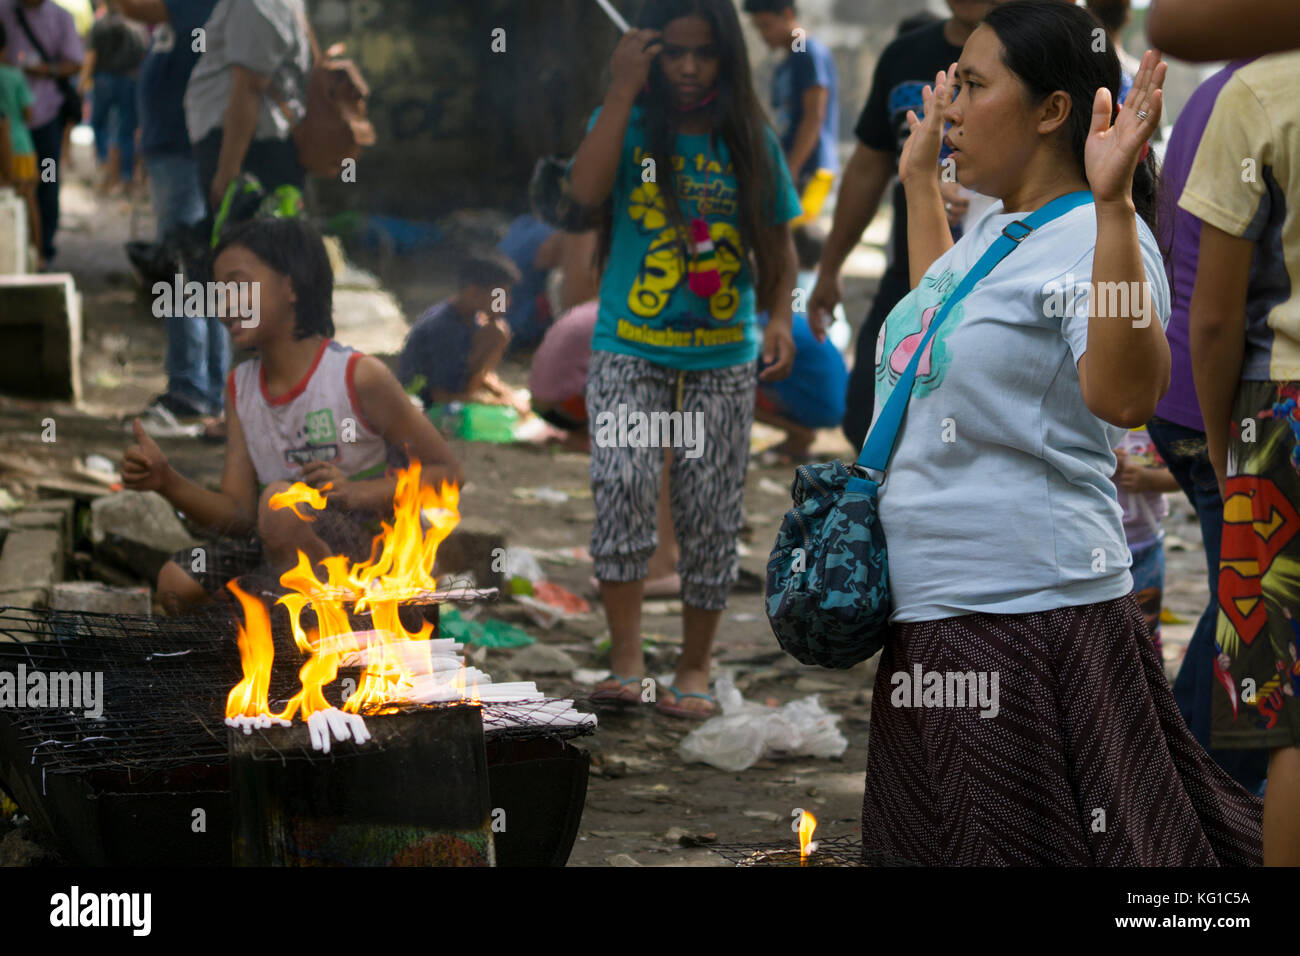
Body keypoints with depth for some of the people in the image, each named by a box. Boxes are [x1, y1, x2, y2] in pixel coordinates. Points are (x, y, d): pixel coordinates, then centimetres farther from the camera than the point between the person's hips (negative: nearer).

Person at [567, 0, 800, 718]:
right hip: (629, 349, -2)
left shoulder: (752, 143, 3)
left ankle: (694, 667, 19)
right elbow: (586, 191, -20)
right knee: (621, 485, -20)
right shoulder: (628, 125, -1)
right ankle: (625, 658, -15)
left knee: (709, 513, 5)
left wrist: (779, 319, -8)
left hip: (722, 358, 2)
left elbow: (777, 247, 8)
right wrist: (623, 90, -18)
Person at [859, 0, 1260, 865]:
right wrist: (920, 178, 37)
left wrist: (1113, 205, -37)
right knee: (931, 844, 16)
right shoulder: (994, 231, 14)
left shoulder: (1093, 237, -14)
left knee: (1036, 846, -3)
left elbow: (1123, 394, -34)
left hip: (1030, 612, -10)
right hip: (931, 608, 10)